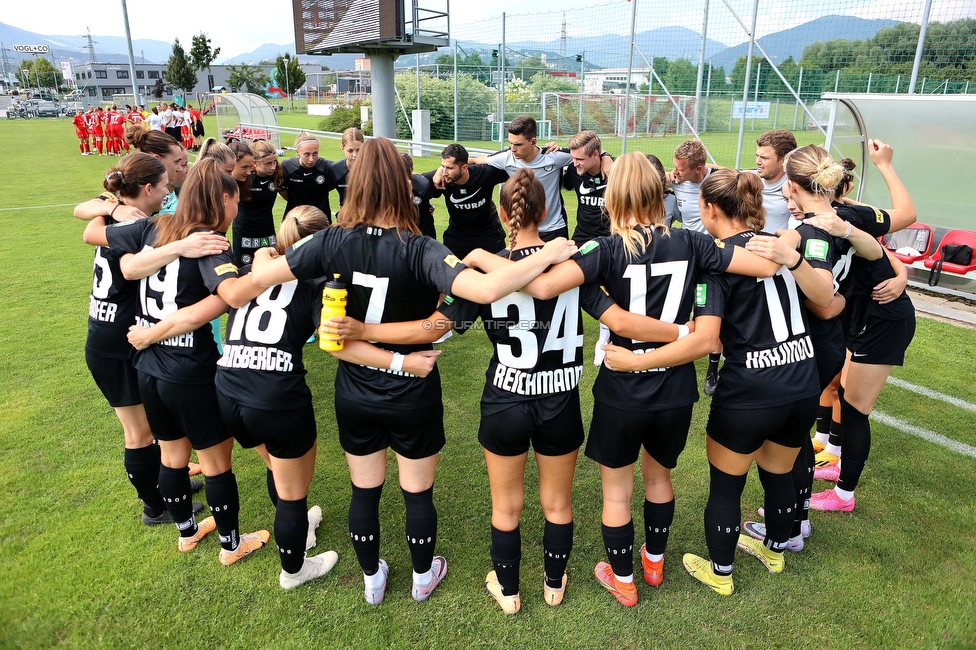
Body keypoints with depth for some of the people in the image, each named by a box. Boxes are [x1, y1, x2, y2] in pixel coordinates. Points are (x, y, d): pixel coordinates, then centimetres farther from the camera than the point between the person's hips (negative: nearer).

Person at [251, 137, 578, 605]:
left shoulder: (334, 242, -14)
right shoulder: (418, 251, -24)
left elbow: (261, 276, -9)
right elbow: (487, 290, -38)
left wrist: (264, 254, 15)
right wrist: (548, 255, -25)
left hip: (355, 394, 3)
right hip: (412, 396, -3)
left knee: (364, 492, 21)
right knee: (417, 493, 19)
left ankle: (372, 581, 42)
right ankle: (423, 577, 42)